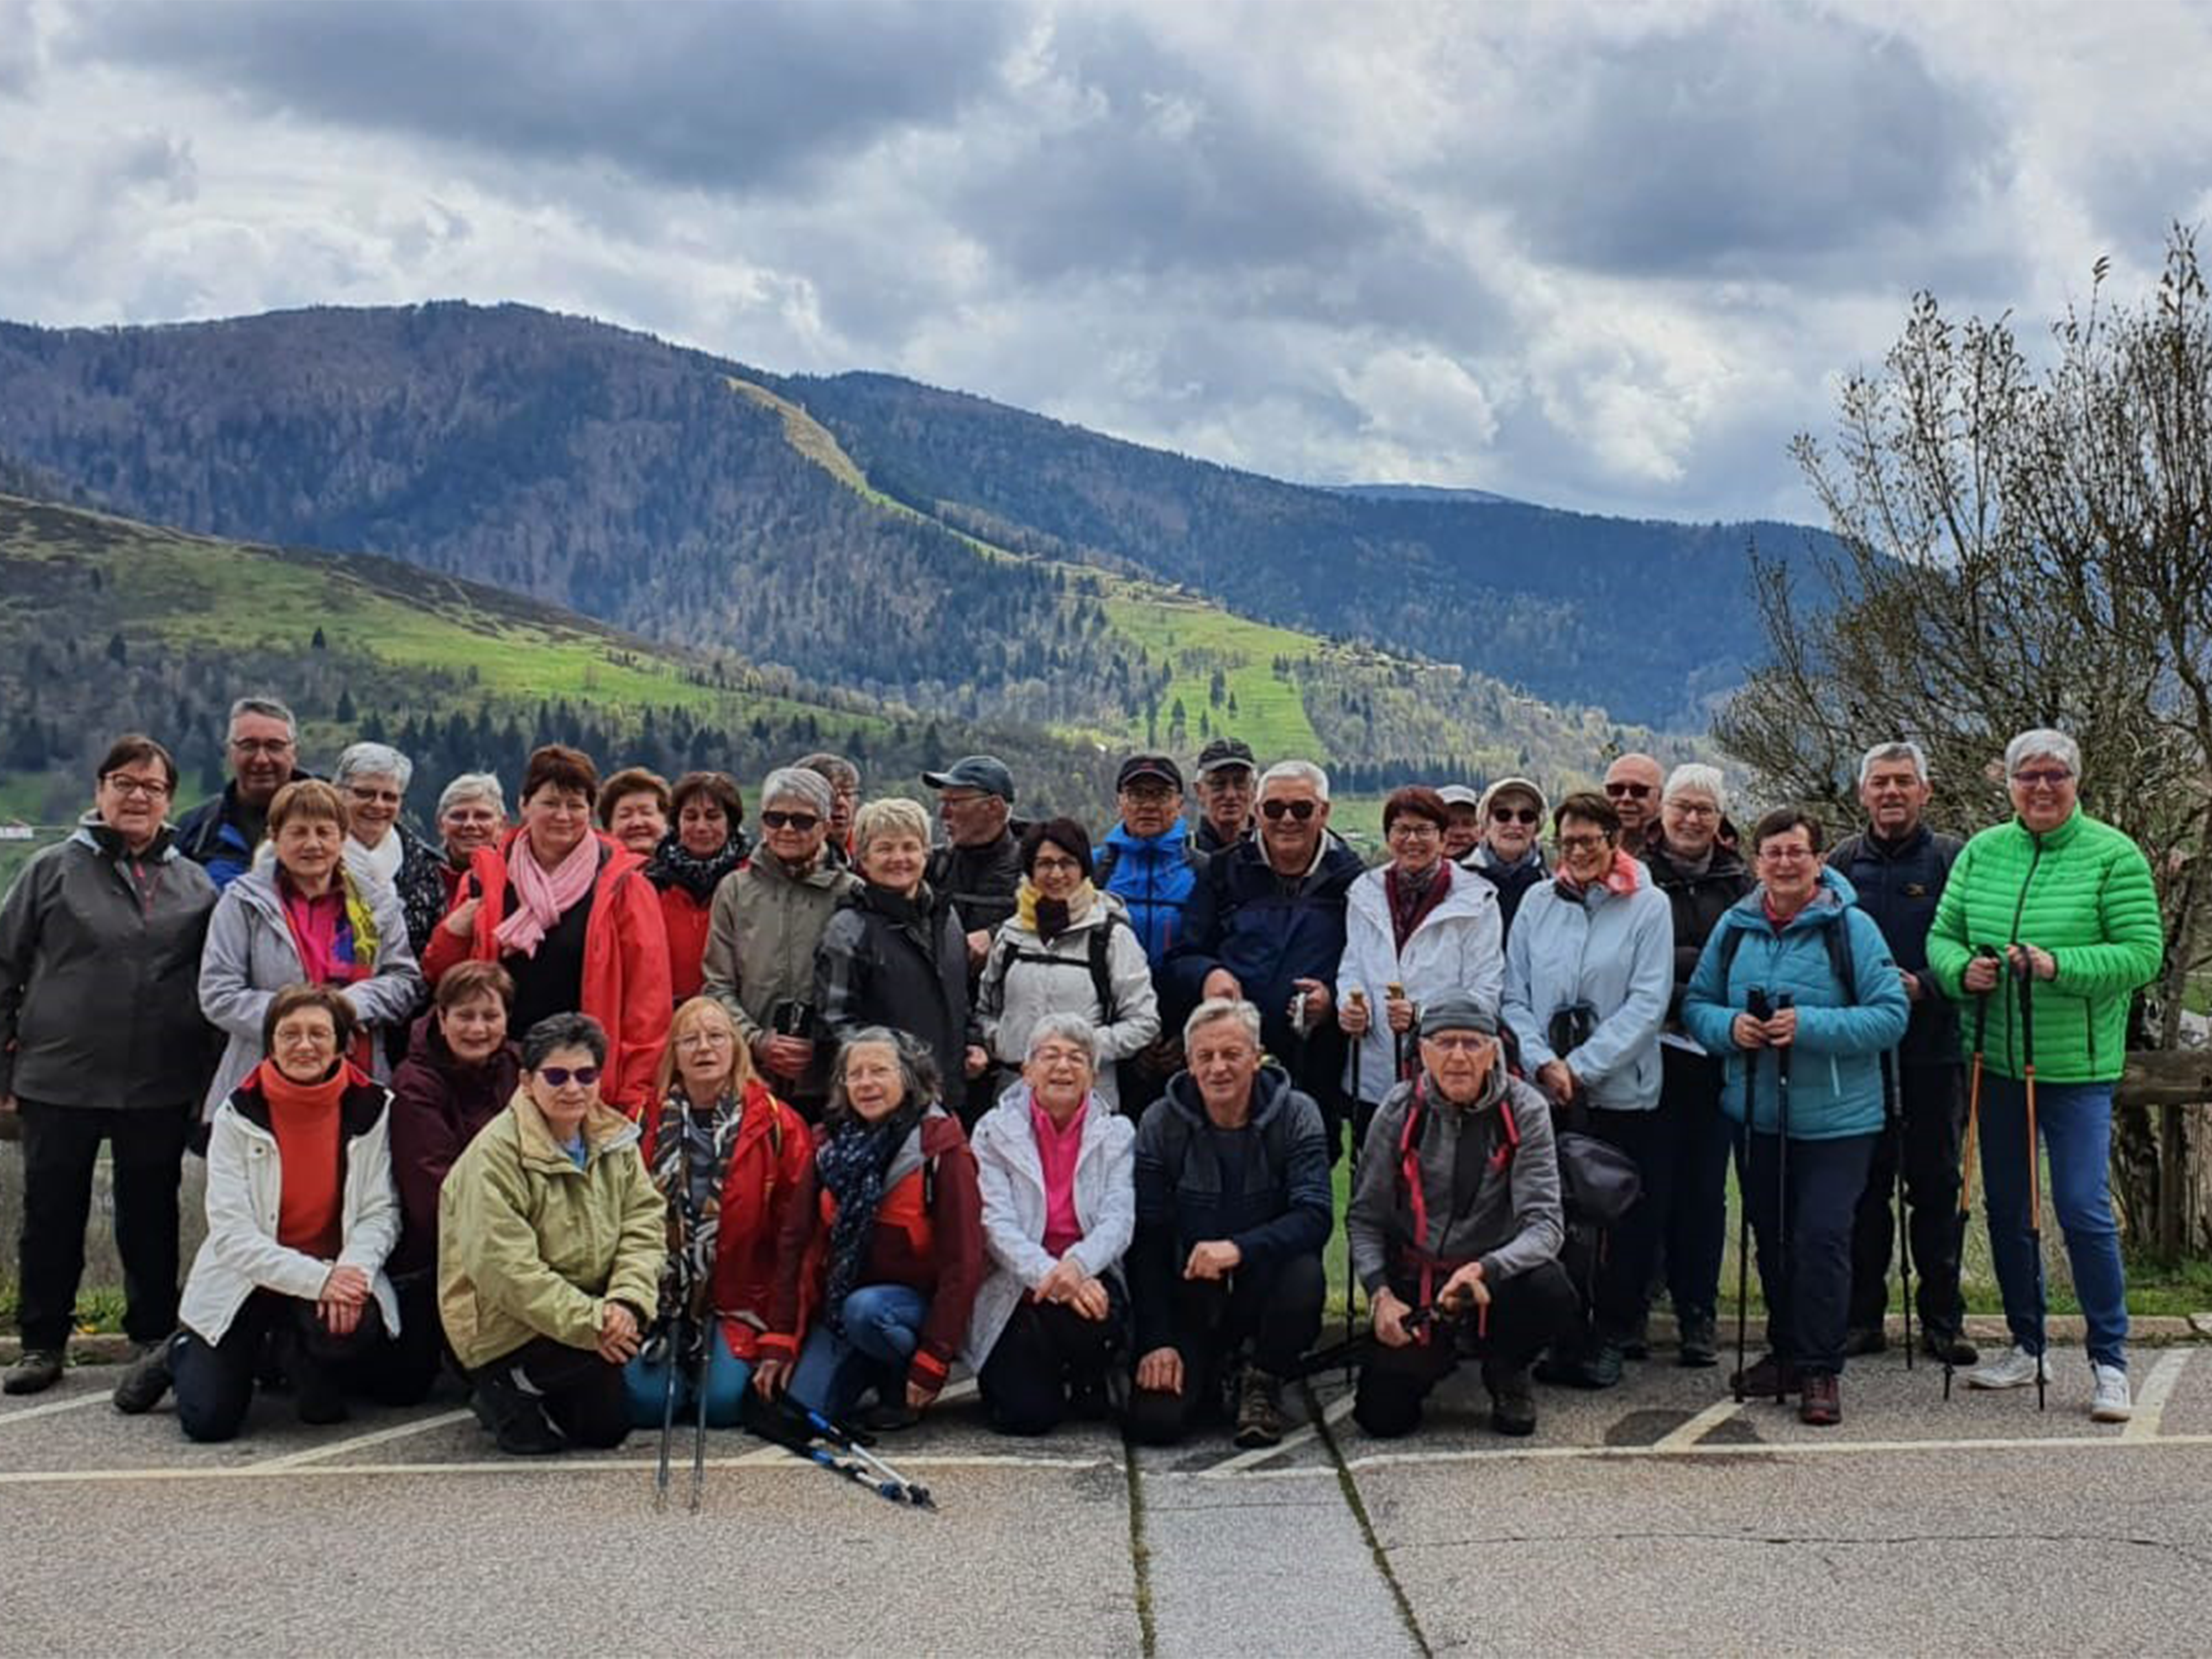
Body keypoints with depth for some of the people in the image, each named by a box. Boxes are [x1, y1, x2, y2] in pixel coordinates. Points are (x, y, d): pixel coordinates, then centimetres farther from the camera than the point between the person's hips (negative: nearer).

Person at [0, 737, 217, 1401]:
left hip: (160, 1088, 1)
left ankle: (153, 1339, 20)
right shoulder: (55, 868, 2)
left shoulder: (194, 884, 7)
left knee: (150, 1215, 8)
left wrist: (208, 1075, 5)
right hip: (58, 1079, -1)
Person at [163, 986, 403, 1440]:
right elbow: (231, 1234, -16)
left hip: (337, 1271, 0)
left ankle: (297, 1357, 4)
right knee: (208, 1420, -11)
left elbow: (381, 1213, -7)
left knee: (353, 1326, -34)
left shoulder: (371, 1107, -6)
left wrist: (351, 1272, -29)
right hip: (247, 1279, 0)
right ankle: (185, 1355, 26)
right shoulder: (239, 1114, -9)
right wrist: (316, 1279, -28)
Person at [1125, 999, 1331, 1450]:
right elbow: (1146, 1239, -5)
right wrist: (1156, 1340, -13)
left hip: (1264, 1287, 0)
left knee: (1304, 1275, -35)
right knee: (1155, 1421, -21)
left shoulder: (1296, 1115, -7)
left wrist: (1239, 1248, -36)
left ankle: (1263, 1379, -3)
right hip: (1188, 1297, 0)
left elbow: (1315, 1217, -19)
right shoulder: (1160, 1124, -5)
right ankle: (1209, 1374, 17)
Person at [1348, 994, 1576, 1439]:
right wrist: (1381, 1296, -15)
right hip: (1416, 1281, 1)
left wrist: (1485, 1270, -34)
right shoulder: (1401, 1110, -7)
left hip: (1497, 1275, -1)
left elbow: (1546, 1223, -17)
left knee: (1552, 1292, -34)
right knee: (1383, 1415, -14)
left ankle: (1507, 1373, 2)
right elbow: (1364, 1217, 0)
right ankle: (1439, 1352, 22)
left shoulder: (1523, 1110, -11)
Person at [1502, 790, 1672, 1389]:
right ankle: (1563, 1334, 18)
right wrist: (1543, 1062, -10)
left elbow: (1648, 1003, -7)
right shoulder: (1538, 902, 7)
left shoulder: (1649, 906, -2)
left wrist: (1581, 1068, -11)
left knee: (1626, 1221, 2)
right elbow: (1514, 996, 6)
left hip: (1623, 1092, -2)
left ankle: (1611, 1337, 16)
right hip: (1544, 1093, 2)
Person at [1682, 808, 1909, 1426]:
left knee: (1822, 1237, -10)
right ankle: (1787, 1352, 29)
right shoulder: (1734, 928, 6)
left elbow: (1890, 1016, -12)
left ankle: (1821, 1371, 0)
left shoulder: (1851, 928, -8)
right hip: (1757, 1115, 5)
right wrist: (1729, 1027, -10)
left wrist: (1810, 1027, -22)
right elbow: (1696, 1005, 12)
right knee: (1771, 1239, 13)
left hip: (1837, 1120, -5)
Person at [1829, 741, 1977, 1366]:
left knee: (1937, 1185, 5)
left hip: (1934, 1047, -2)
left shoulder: (1951, 859, 0)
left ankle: (1942, 1320, 14)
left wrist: (1925, 987, -18)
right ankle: (1862, 1316, 15)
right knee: (1863, 1184, 7)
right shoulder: (1843, 862, 7)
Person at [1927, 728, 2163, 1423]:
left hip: (2079, 1067, -5)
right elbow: (1941, 936, 7)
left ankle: (2109, 1361, 5)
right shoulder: (1981, 852, 5)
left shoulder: (2114, 856, -7)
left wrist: (2059, 967, -24)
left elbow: (2142, 954, -12)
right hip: (1997, 1063, 5)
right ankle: (2026, 1345, 29)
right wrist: (1962, 969, -15)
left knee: (2084, 1209, -8)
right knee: (2005, 1208, 13)